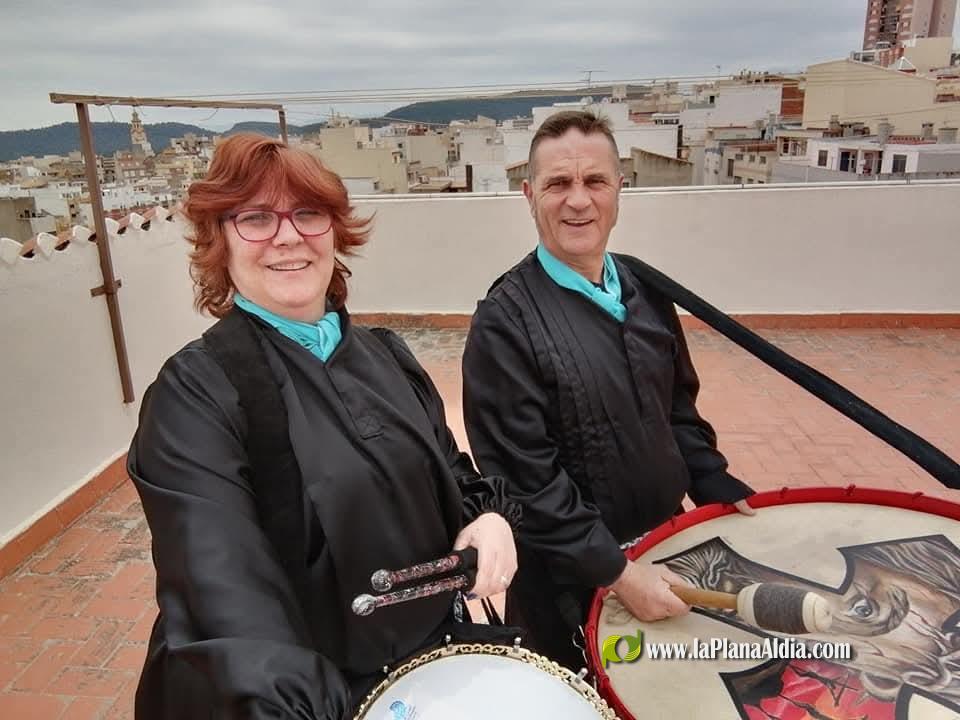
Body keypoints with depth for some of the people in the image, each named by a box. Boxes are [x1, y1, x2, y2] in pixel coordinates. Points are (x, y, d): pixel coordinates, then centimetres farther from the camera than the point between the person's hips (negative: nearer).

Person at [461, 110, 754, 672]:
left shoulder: (646, 288, 0)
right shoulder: (505, 322, -21)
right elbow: (524, 476, -23)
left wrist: (716, 487, 4)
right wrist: (617, 571, -21)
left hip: (666, 544, 6)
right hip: (571, 580, -6)